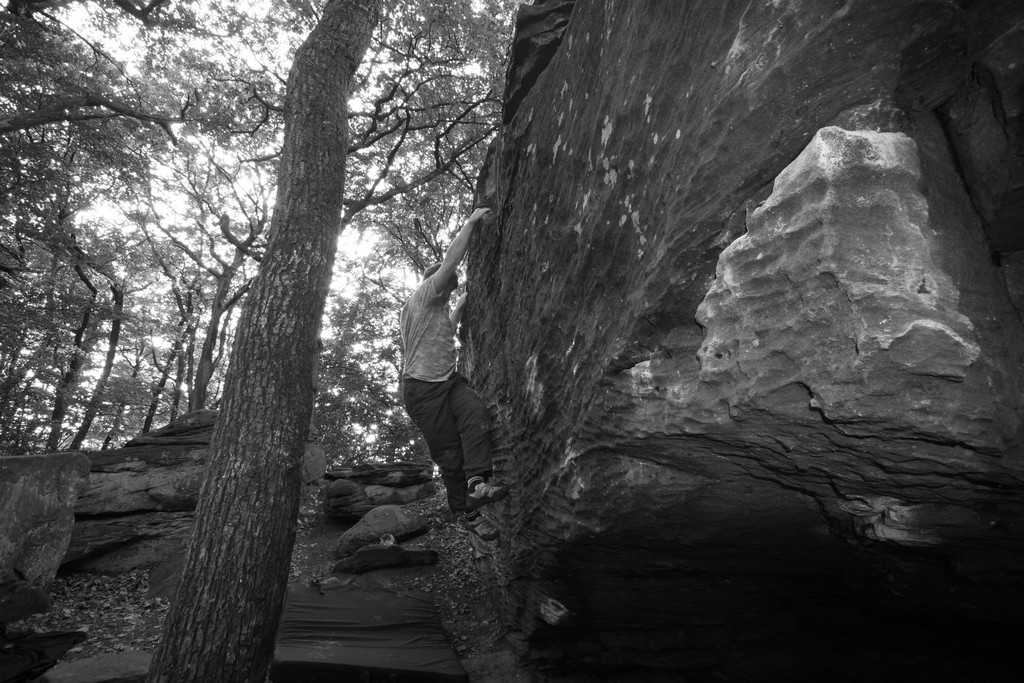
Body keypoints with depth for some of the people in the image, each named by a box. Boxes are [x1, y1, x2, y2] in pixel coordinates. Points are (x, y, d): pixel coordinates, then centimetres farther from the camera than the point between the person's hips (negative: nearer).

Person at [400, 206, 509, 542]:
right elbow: (451, 260, -13)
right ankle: (466, 511, 9)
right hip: (423, 386, -8)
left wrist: (461, 304, 41)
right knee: (448, 451, -4)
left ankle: (476, 484, -32)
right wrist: (471, 222, -6)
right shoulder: (422, 297, -4)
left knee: (476, 412, -24)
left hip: (449, 381, 8)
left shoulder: (435, 308, 23)